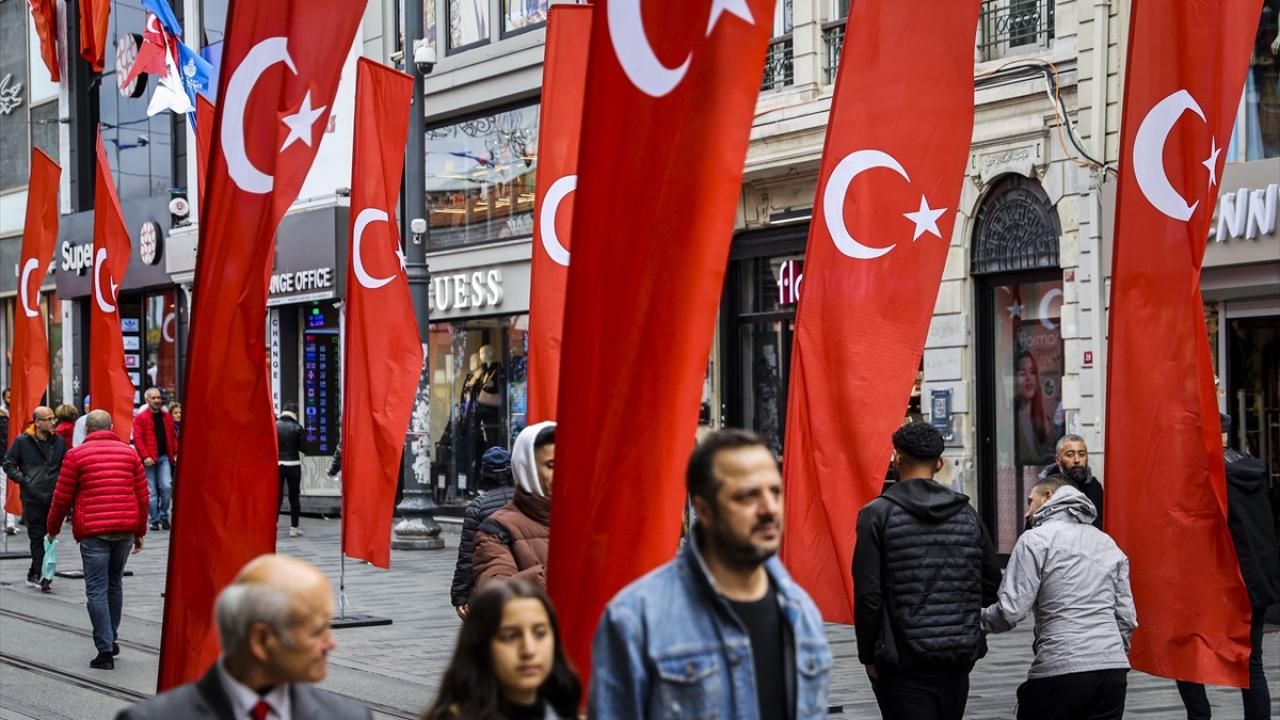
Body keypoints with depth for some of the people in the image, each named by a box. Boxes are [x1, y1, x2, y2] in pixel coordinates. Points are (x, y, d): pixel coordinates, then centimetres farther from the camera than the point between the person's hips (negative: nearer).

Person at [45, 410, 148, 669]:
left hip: (93, 531, -4)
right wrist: (140, 532, 18)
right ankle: (111, 640, 29)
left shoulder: (76, 455, 0)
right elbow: (143, 496, 9)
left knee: (96, 590, -2)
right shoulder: (129, 452, 9)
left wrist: (53, 528, 17)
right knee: (115, 584, 20)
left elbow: (62, 497, 2)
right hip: (125, 529, 4)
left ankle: (105, 650, -8)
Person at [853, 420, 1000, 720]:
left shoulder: (878, 513, -8)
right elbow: (992, 584, 9)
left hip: (903, 664, -5)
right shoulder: (966, 513, 6)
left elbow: (867, 594, -11)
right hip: (959, 660, 5)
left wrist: (868, 655, -2)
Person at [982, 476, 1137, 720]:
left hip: (1060, 672, -6)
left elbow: (1011, 610, -8)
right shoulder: (1107, 543, 18)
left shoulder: (1036, 539, -1)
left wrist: (976, 617, 10)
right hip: (1114, 669, 6)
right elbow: (1127, 617, 16)